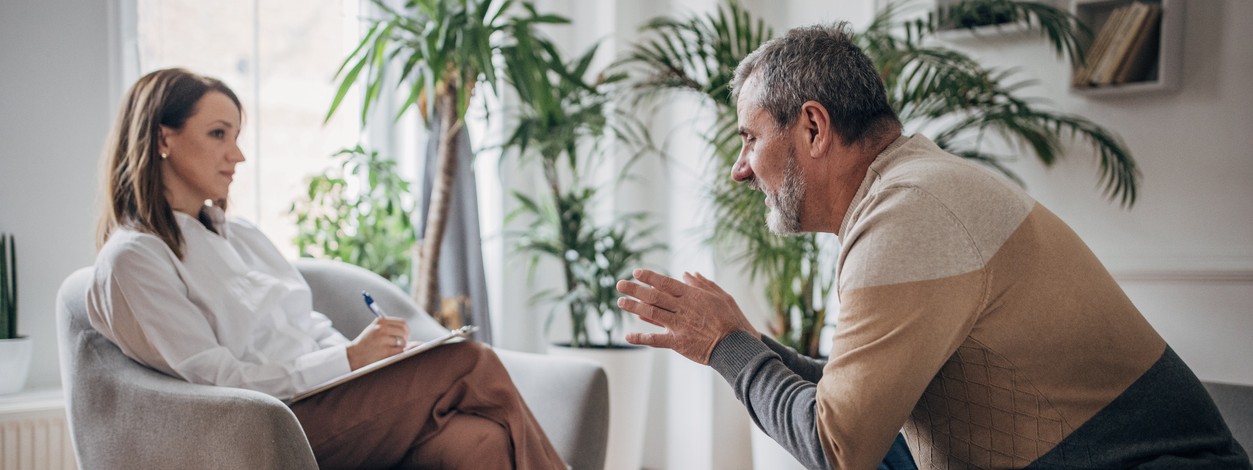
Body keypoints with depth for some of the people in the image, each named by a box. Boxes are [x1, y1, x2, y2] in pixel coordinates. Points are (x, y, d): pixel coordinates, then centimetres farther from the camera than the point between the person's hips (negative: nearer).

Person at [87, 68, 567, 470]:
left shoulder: (242, 236, 21)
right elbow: (216, 379, -11)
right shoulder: (132, 258, -3)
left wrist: (372, 354, -2)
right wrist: (349, 360, -13)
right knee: (472, 365, -20)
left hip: (336, 398, 6)